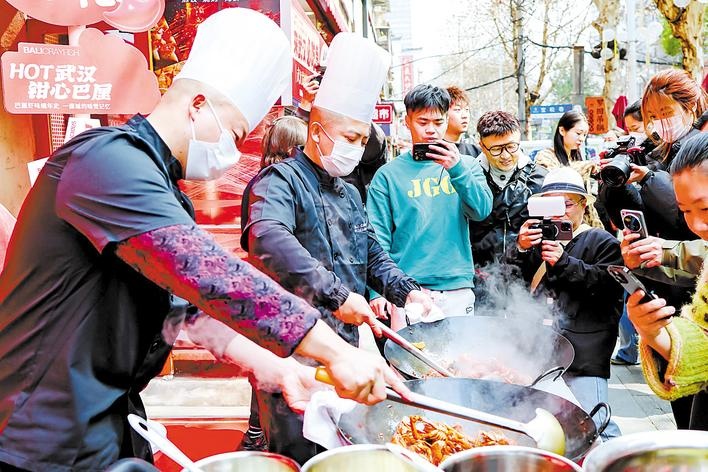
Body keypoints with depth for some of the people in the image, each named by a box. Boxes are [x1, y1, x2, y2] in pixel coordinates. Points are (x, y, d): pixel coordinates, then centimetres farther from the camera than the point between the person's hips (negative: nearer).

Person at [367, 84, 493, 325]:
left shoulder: (466, 165, 9)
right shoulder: (388, 174, 2)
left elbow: (482, 211, -5)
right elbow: (377, 237, -3)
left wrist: (457, 169, -19)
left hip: (458, 289, 2)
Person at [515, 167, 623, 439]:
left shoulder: (602, 241, 10)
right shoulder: (537, 241, 22)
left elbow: (610, 285, -8)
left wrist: (565, 263, -13)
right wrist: (520, 251, -5)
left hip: (584, 353, -4)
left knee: (592, 424, -11)